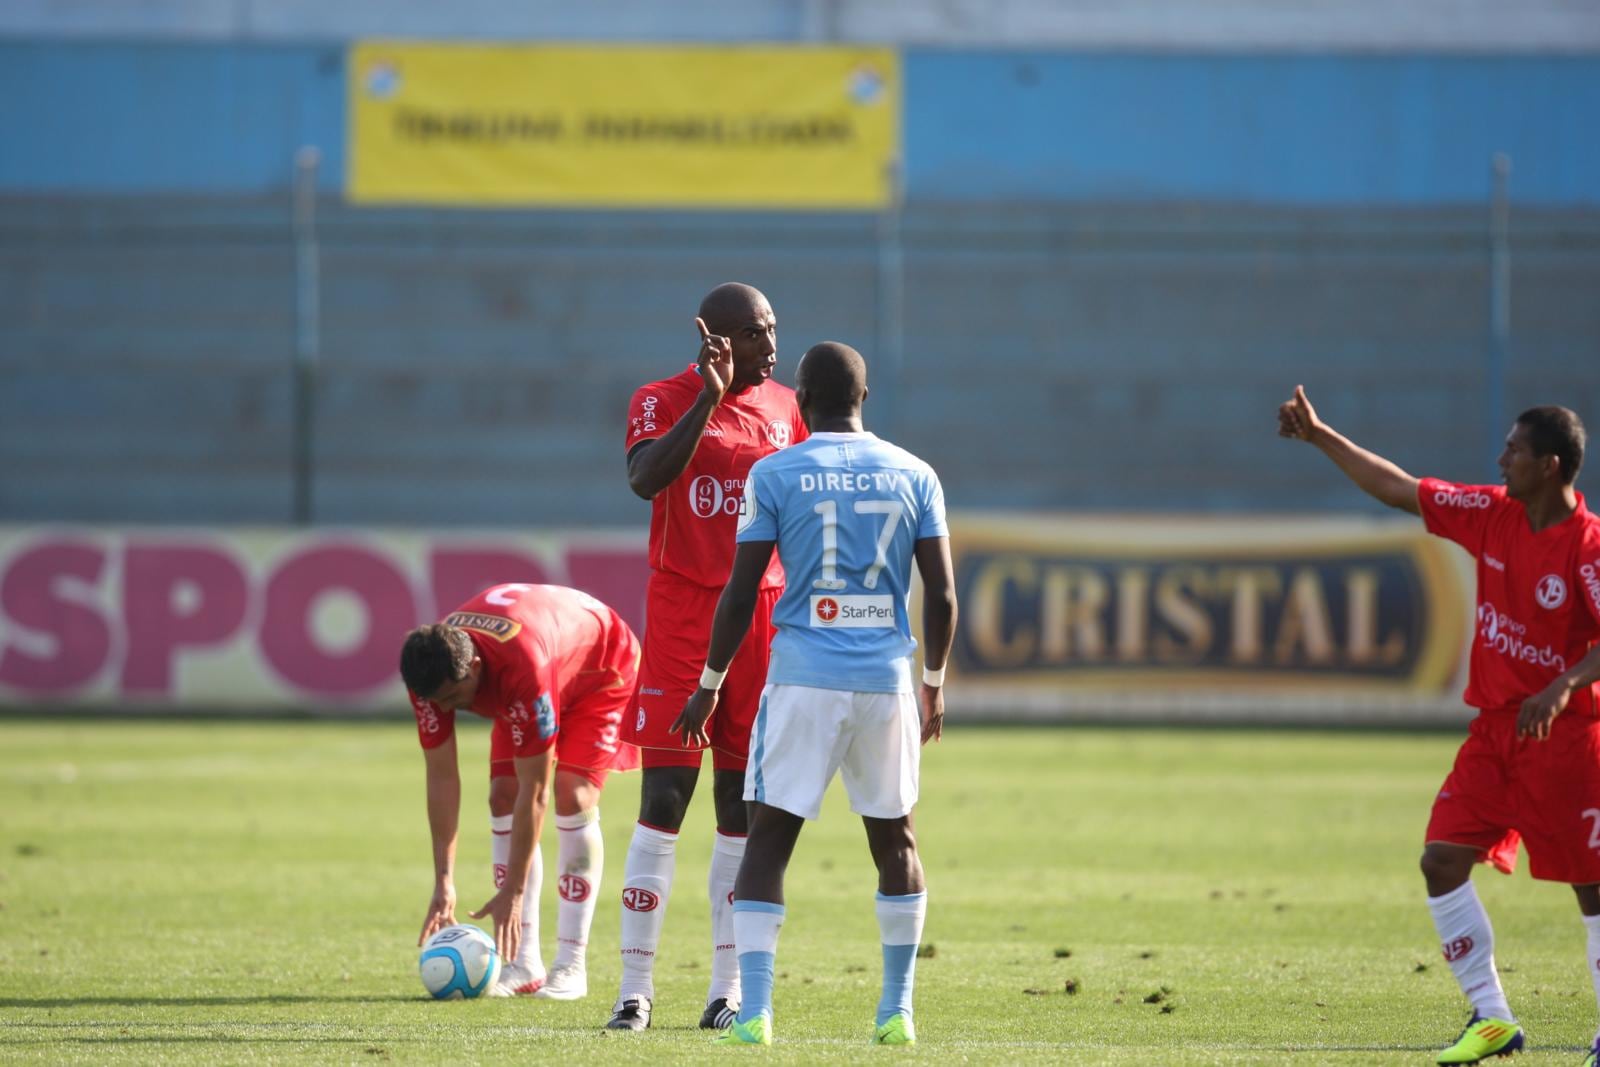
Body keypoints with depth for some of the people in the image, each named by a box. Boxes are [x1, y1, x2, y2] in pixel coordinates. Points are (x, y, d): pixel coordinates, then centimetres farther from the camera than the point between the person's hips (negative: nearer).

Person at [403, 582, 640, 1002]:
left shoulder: (523, 670, -46)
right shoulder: (432, 671, -27)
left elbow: (534, 794, -39)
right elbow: (441, 777, -19)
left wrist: (512, 893, -36)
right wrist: (443, 885, -21)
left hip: (602, 671, -6)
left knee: (573, 797, -21)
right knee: (502, 797, -10)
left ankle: (571, 964, -17)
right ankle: (523, 964, -8)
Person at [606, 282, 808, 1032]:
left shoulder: (783, 408, 10)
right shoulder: (663, 401, -4)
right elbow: (645, 479, -24)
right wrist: (710, 398, -27)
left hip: (764, 617, 4)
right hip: (682, 616, -4)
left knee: (741, 802, 6)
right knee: (665, 796, -8)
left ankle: (729, 988, 12)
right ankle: (635, 988, -4)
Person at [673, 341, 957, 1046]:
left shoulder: (775, 477, -2)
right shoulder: (914, 477, 6)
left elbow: (741, 594, -2)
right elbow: (941, 595, 6)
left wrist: (709, 685, 8)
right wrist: (934, 683, 19)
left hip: (803, 679, -2)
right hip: (887, 682, 3)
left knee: (768, 841, 1)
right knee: (894, 842, 15)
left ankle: (754, 1012, -10)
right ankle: (897, 1011, 16)